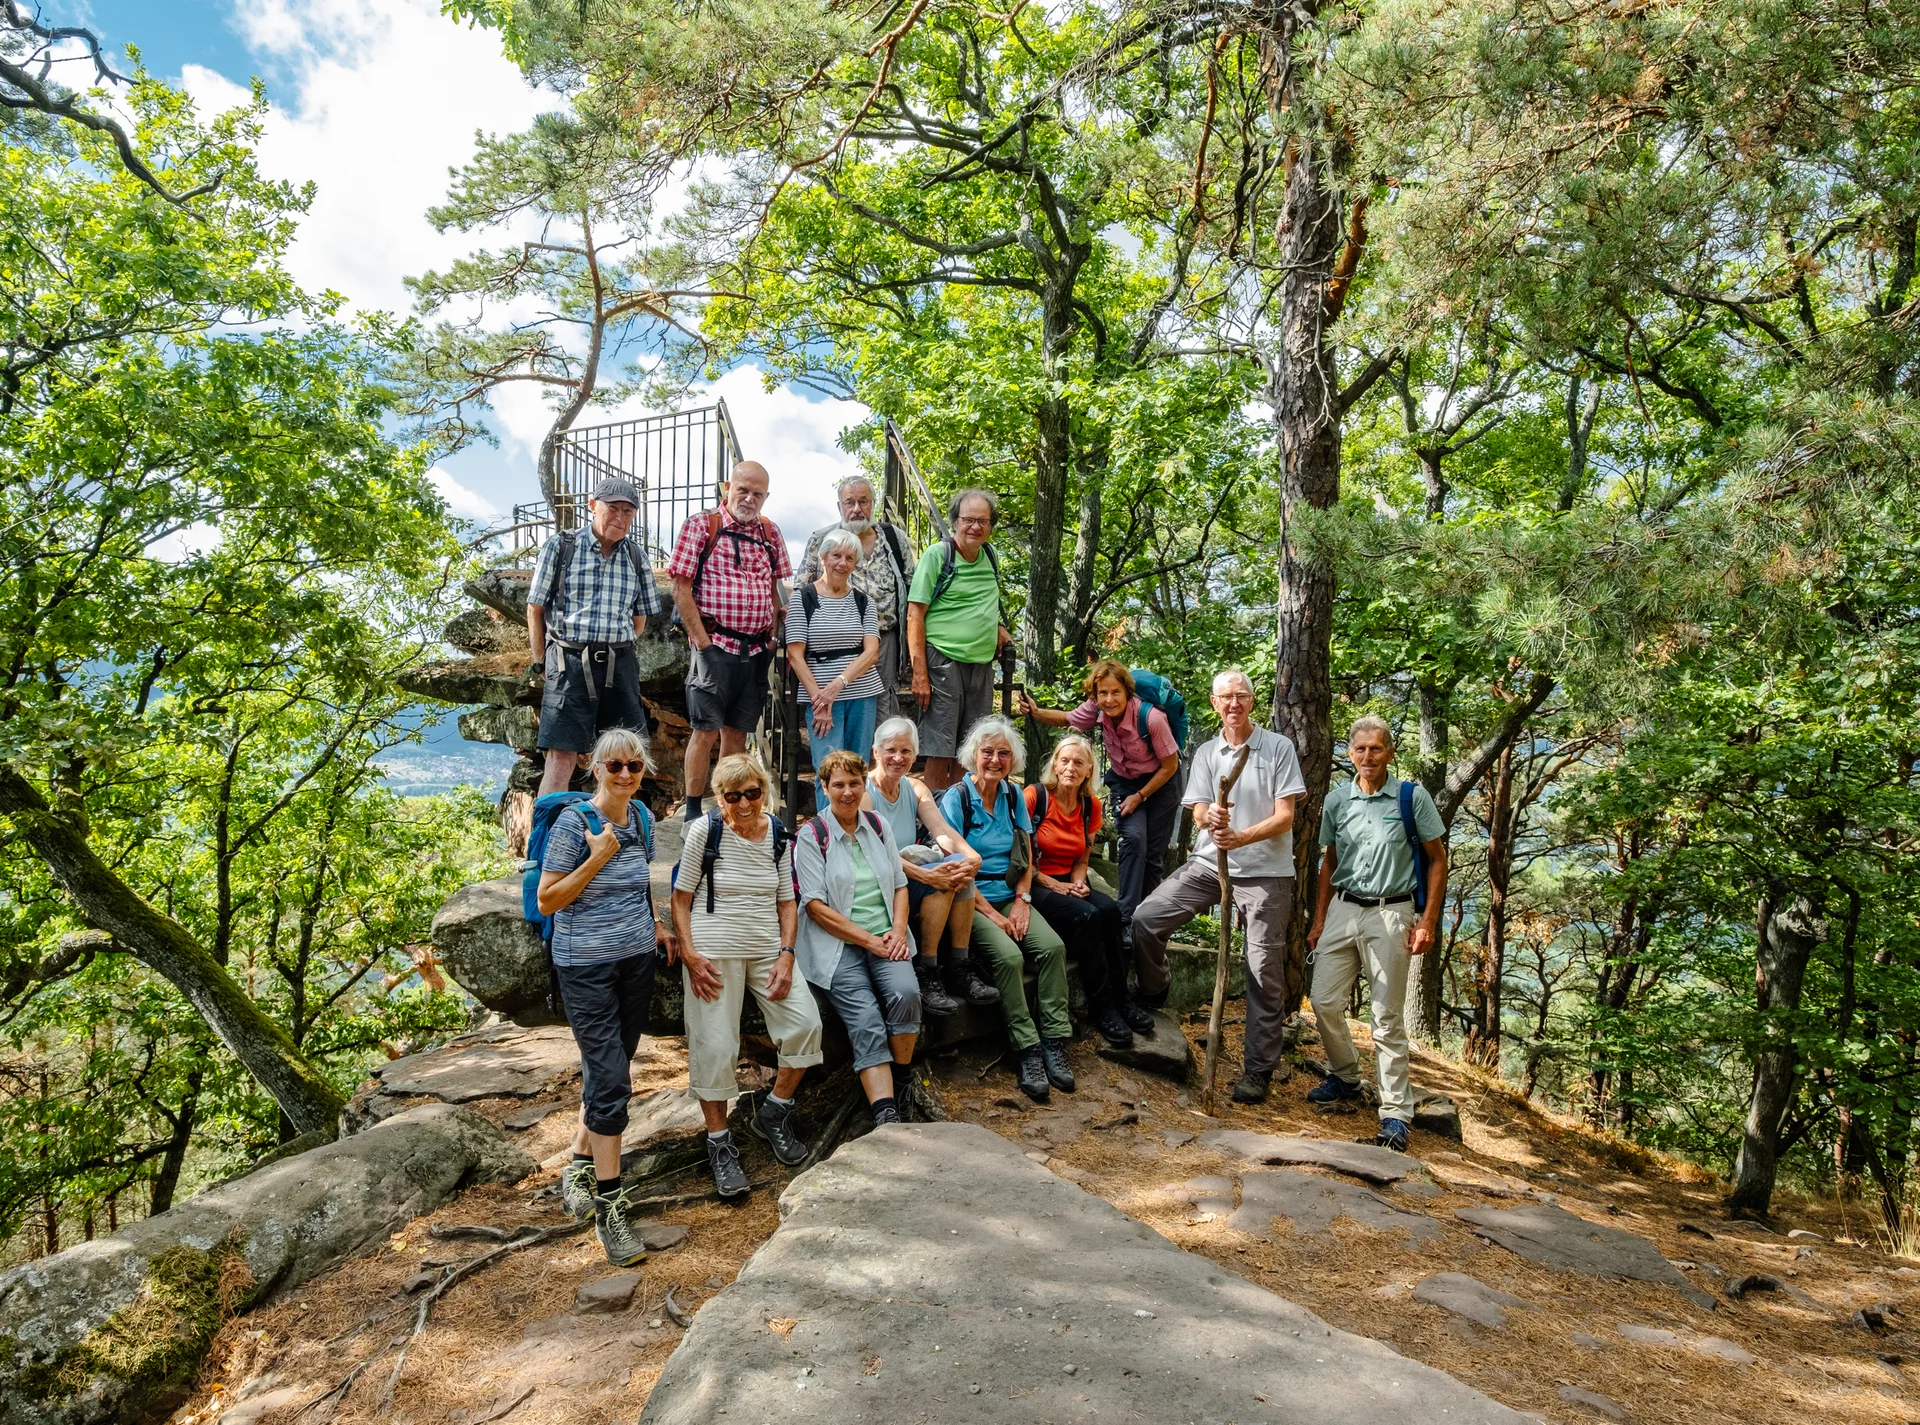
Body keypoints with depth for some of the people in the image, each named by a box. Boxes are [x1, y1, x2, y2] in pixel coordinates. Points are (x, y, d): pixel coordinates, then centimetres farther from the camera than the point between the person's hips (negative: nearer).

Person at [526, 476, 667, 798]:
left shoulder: (636, 556, 11)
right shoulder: (560, 545, 2)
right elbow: (535, 608, 4)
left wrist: (614, 650, 10)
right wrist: (544, 663, 3)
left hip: (620, 665, 4)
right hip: (569, 663, -4)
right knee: (561, 757, -9)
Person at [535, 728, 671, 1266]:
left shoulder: (640, 816, 6)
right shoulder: (574, 822, -13)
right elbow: (547, 901, -12)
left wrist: (655, 924, 11)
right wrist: (597, 859, -19)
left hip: (636, 960, 6)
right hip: (587, 967, -6)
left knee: (609, 1071, 13)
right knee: (610, 1082, -8)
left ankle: (580, 1165, 31)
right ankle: (609, 1206, 1)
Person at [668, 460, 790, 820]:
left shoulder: (770, 532, 13)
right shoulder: (701, 525, -2)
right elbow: (682, 588, -6)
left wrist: (772, 637, 8)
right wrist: (702, 641, -10)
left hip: (756, 651, 5)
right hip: (715, 646, -5)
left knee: (737, 733, 11)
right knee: (706, 731, -3)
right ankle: (693, 811, 7)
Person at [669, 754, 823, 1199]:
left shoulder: (778, 834, 6)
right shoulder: (704, 831, -5)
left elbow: (786, 901, 9)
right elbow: (681, 898, -2)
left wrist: (786, 955, -3)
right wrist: (689, 954, -13)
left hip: (768, 946, 4)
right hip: (714, 949, -4)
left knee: (805, 1023, -8)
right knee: (714, 1046, -5)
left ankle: (772, 1115, 14)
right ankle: (719, 1142, 14)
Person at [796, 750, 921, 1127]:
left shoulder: (878, 826, 12)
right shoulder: (811, 837, -1)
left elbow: (899, 883, 16)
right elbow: (815, 905, -7)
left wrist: (898, 929, -3)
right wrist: (868, 940, -12)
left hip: (886, 937, 3)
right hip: (837, 944, -3)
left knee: (906, 993, -26)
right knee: (866, 1020, -24)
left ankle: (899, 1086, -6)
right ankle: (887, 1117, -27)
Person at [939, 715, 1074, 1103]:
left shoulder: (1013, 796, 10)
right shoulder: (956, 798, -7)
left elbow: (1027, 856, 13)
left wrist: (1021, 901, -3)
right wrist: (991, 914, -14)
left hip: (1010, 897, 5)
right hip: (972, 900, -5)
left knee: (1053, 945, -19)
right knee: (1008, 955, -28)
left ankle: (1054, 1043, -14)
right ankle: (1028, 1051, -19)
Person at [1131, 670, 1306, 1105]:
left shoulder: (1278, 747, -2)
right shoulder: (1206, 753, 9)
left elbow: (1284, 816, -7)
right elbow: (1199, 813, 1)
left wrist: (1241, 837, -24)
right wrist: (1211, 817, -24)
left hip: (1265, 872, -3)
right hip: (1210, 864, 4)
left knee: (1264, 973, 0)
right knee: (1145, 918, -8)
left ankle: (1258, 1071, 11)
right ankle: (1151, 1001, 16)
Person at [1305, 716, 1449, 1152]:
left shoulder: (1412, 797, -4)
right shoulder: (1336, 800, 6)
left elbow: (1437, 859, 1)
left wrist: (1428, 921, -6)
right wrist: (1318, 920, 10)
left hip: (1391, 912, -4)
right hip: (1343, 908, 4)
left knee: (1388, 1016, -1)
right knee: (1324, 1001, 3)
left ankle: (1396, 1113, 8)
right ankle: (1345, 1077, 27)